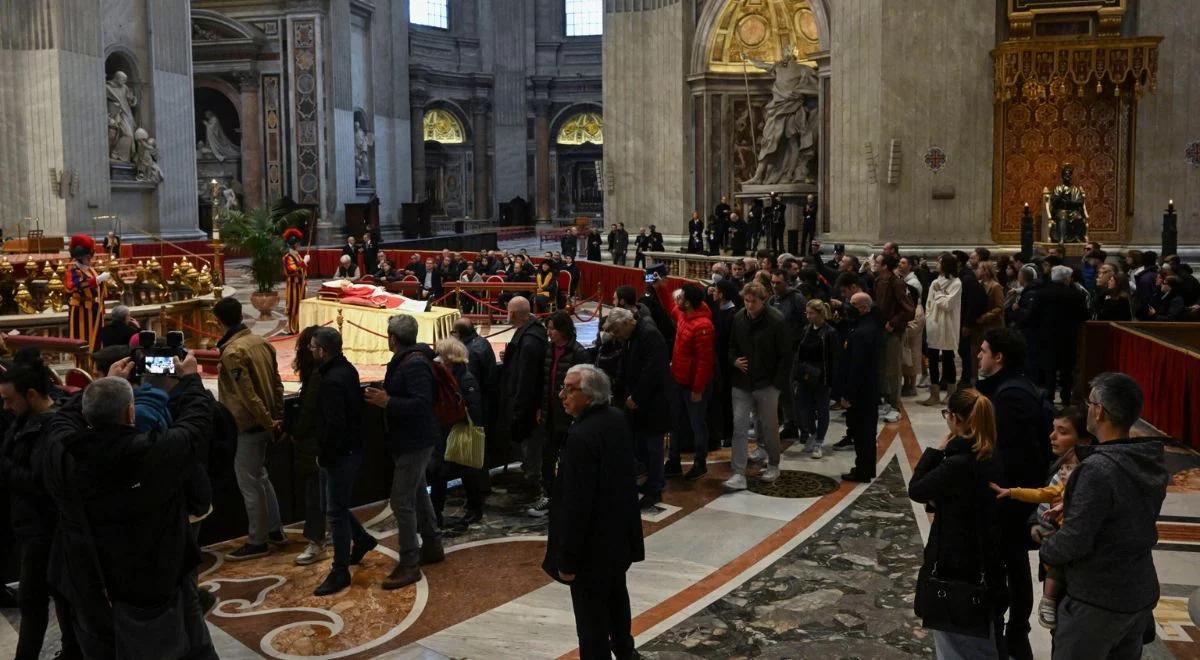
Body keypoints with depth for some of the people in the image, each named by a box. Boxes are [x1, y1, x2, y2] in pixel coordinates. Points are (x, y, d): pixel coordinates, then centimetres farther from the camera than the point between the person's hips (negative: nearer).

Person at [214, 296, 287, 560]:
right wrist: (278, 418, 12)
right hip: (265, 423, 8)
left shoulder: (232, 352, -19)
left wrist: (268, 422, -14)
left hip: (247, 426, -8)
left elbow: (247, 395, -22)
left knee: (249, 484, 2)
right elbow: (277, 384, 7)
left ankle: (257, 542, 11)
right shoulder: (261, 343, 4)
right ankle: (274, 529, 31)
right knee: (260, 476, 22)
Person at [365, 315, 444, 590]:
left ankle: (409, 565, -3)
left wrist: (387, 402, -30)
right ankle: (432, 546, 35)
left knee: (402, 501, -9)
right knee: (418, 494, 21)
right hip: (410, 440, 11)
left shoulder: (415, 364, -22)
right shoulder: (404, 361, 10)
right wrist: (383, 398, 7)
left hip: (415, 441, -11)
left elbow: (421, 403, -31)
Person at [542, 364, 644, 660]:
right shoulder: (617, 419, -2)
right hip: (619, 533, 9)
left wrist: (567, 558, -18)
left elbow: (575, 503, -26)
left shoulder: (581, 436, -29)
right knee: (616, 595, 28)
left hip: (593, 542, -9)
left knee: (591, 613, 6)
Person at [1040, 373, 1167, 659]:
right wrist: (1070, 506, 12)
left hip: (1098, 602, -8)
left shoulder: (1097, 469, -26)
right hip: (1141, 595, 8)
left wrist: (1046, 549, -5)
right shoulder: (1152, 463, 1)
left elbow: (1074, 541, -25)